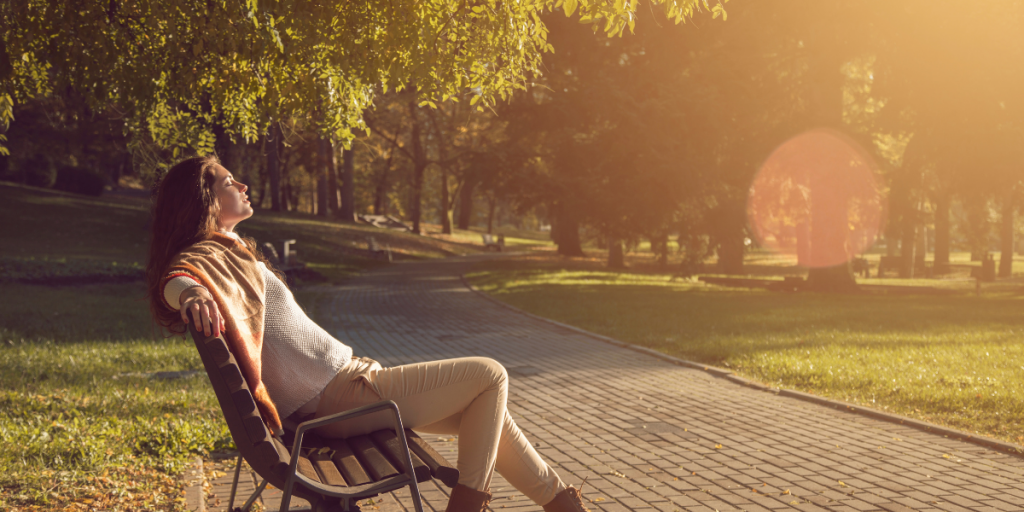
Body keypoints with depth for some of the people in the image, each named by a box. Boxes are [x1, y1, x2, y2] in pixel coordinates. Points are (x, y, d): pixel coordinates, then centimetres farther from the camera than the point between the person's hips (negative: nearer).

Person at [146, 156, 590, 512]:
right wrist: (191, 294, -60)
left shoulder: (228, 252, 16)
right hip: (342, 396, -11)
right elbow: (175, 279, -38)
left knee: (482, 410, 17)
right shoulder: (206, 257, -15)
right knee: (490, 375, -7)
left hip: (344, 378, 11)